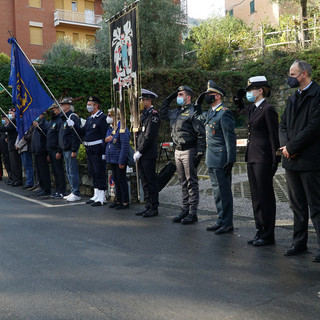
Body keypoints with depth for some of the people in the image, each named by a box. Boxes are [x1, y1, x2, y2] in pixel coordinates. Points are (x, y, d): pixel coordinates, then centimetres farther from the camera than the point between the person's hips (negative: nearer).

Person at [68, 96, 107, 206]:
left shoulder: (102, 118, -11)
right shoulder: (89, 118, 17)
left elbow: (105, 136, -16)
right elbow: (83, 132, 15)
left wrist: (104, 152, -20)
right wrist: (73, 125, 1)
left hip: (97, 150, -9)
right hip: (89, 150, 9)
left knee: (99, 174, -5)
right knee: (93, 173, 14)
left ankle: (101, 198, 1)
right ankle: (96, 195, 24)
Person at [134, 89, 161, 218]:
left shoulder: (153, 115, -11)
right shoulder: (143, 115, 17)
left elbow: (149, 136, -17)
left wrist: (139, 152, -15)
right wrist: (137, 152, 11)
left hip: (149, 155, -9)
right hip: (141, 155, 9)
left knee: (151, 181, -2)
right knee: (145, 181, 13)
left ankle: (154, 208, 6)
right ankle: (148, 206, 21)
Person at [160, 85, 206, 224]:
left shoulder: (193, 112, -9)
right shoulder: (176, 112, 14)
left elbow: (201, 134, -13)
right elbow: (163, 114, 31)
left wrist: (200, 152, -19)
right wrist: (168, 99, 20)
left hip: (189, 151, -8)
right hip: (177, 151, 8)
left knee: (191, 182, -2)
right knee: (183, 182, 13)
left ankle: (193, 213, 3)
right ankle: (185, 210, 21)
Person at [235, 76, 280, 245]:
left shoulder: (268, 109, -11)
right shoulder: (253, 109, 14)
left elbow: (274, 136, -13)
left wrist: (275, 160, -15)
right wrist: (240, 104, 24)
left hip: (263, 158, -9)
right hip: (252, 157, 9)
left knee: (265, 196, -1)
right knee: (256, 196, 12)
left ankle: (268, 235, 8)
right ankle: (260, 231, 21)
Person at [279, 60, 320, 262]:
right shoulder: (293, 99, 17)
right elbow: (283, 125, 15)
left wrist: (292, 147, -14)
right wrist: (286, 145, -4)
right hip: (292, 160, 8)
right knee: (297, 205, 14)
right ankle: (299, 243, 24)